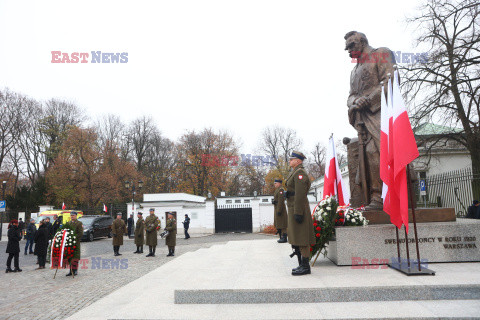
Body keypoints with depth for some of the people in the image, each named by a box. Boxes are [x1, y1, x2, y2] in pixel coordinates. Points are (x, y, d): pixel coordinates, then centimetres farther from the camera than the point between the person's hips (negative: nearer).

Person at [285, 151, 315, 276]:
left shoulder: (300, 173, -13)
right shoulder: (294, 172, 20)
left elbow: (300, 194, -20)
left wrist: (298, 213, -23)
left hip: (298, 209, -11)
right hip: (293, 208, 11)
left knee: (301, 239, -6)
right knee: (297, 238, 13)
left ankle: (305, 266, 0)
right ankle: (302, 265, 21)